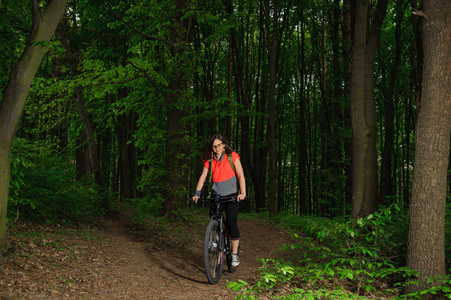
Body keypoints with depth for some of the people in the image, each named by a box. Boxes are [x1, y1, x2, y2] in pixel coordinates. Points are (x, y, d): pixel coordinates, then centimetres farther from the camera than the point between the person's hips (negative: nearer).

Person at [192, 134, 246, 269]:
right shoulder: (209, 160, 5)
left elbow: (240, 175, -7)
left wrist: (242, 193, -19)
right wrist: (197, 192, -10)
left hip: (231, 195, -3)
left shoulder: (233, 157, -4)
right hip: (216, 195, 4)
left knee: (231, 222, -12)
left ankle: (235, 254, -4)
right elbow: (203, 176, 2)